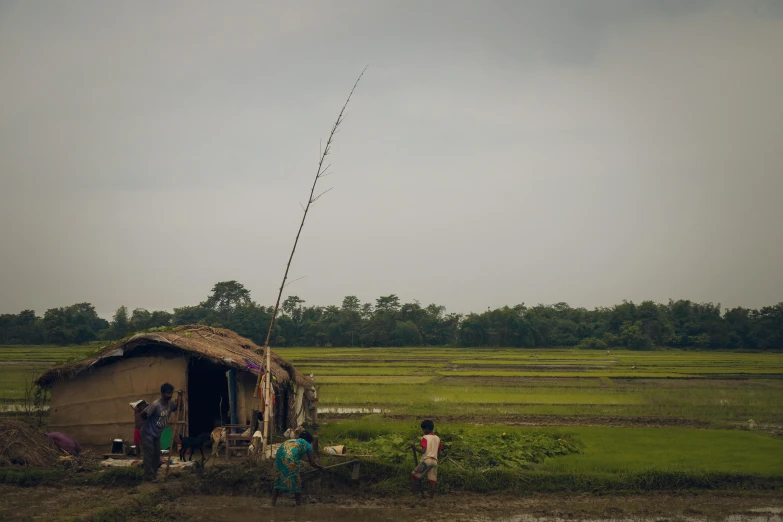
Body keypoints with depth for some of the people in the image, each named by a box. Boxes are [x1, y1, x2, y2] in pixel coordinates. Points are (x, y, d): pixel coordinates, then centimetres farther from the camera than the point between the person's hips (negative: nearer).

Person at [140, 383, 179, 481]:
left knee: (157, 454, 11)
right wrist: (148, 422, -5)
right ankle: (148, 476, 0)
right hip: (148, 433, -7)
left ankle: (154, 474, 22)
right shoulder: (156, 404, -27)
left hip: (157, 434, 8)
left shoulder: (170, 403, -5)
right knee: (149, 454, -5)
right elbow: (143, 414, -24)